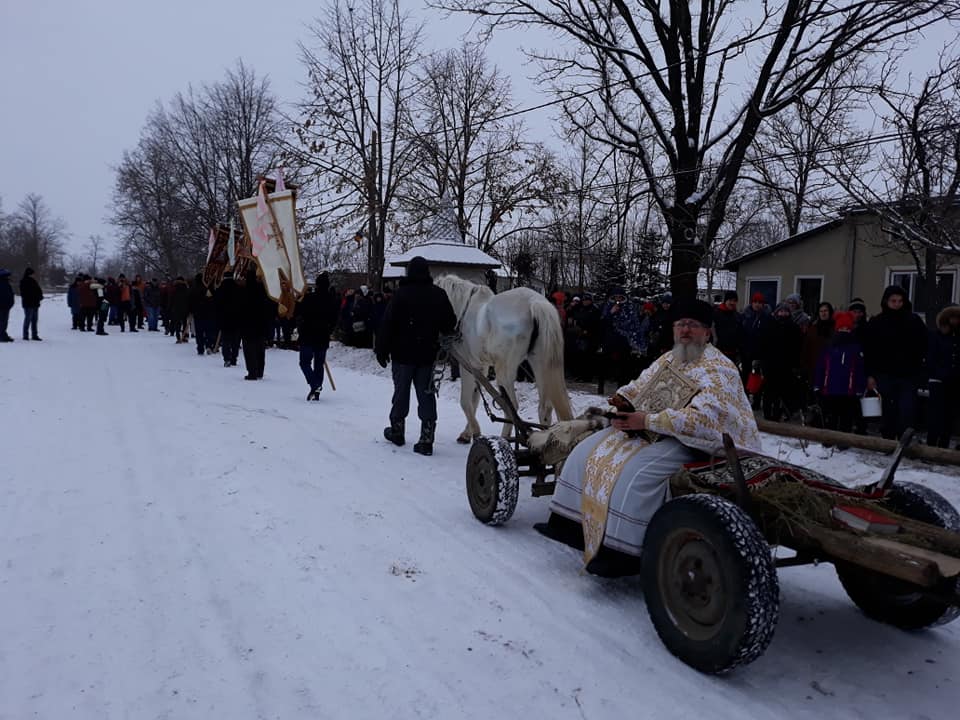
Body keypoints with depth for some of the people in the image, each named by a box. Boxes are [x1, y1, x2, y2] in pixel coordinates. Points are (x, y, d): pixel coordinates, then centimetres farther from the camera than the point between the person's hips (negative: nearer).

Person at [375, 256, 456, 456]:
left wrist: (382, 350, -3)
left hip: (403, 354, -2)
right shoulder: (439, 295, 0)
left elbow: (388, 324, -10)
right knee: (426, 394, 4)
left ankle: (397, 430, 27)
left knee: (401, 391, 13)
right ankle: (427, 439, -2)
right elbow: (450, 324, 5)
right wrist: (442, 344, 22)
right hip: (428, 354, 2)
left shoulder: (401, 294, -9)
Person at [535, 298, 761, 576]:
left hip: (687, 441, -9)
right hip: (645, 430, 9)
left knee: (635, 472, -32)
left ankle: (623, 553, -24)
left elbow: (702, 418, -24)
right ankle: (569, 522, 4)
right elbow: (638, 387, 24)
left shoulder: (718, 369, -11)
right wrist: (623, 400, -2)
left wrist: (647, 421, -26)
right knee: (589, 452, -1)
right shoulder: (668, 359, 16)